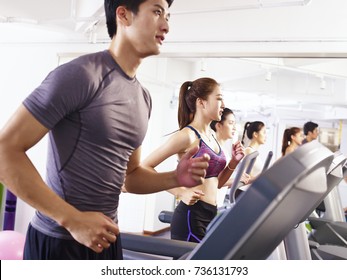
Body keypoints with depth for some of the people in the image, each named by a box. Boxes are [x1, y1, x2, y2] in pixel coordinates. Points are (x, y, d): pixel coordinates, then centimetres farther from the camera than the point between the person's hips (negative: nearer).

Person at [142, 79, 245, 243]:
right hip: (191, 216, -9)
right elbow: (145, 167, -15)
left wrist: (233, 163, 4)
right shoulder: (187, 135, -12)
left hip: (210, 215, 9)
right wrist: (181, 192, -20)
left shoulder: (211, 135, 13)